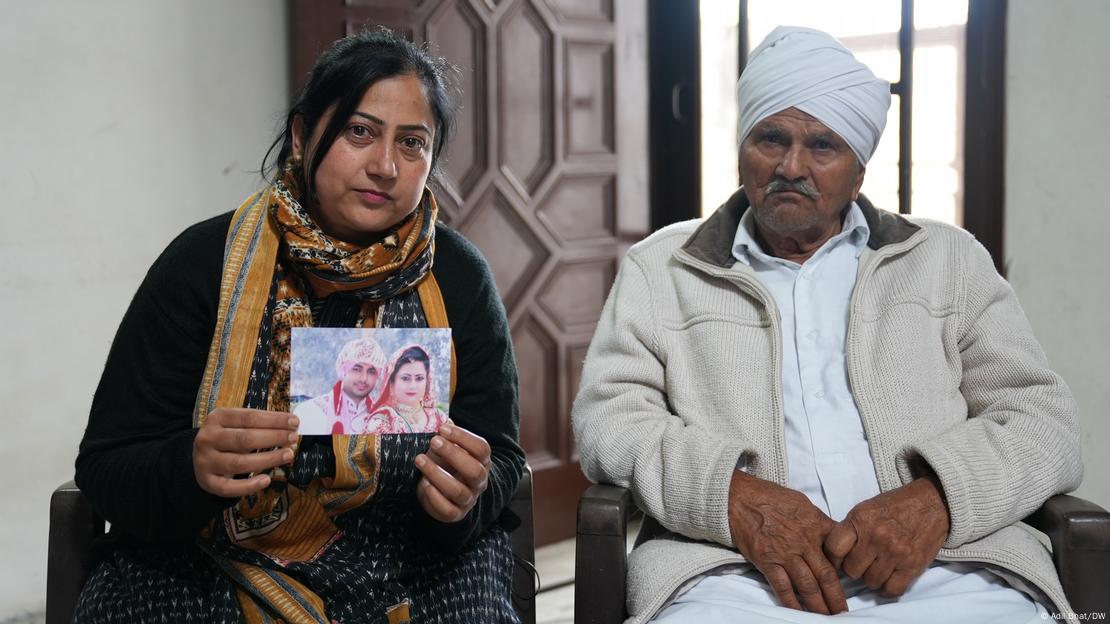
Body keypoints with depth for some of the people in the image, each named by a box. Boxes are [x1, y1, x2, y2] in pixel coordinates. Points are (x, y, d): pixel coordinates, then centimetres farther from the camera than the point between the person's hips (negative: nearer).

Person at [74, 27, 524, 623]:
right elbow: (105, 467, -6)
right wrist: (191, 469, -29)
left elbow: (503, 460, 1)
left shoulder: (457, 278, 0)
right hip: (212, 570, 0)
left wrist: (466, 497, -22)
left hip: (413, 570, 1)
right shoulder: (204, 262, -4)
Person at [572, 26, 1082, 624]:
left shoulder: (949, 261, 17)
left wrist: (935, 497, -11)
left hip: (941, 571, 1)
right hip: (736, 571, 0)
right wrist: (734, 495, -14)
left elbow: (1042, 417, 10)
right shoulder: (657, 267, 15)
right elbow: (607, 415, 5)